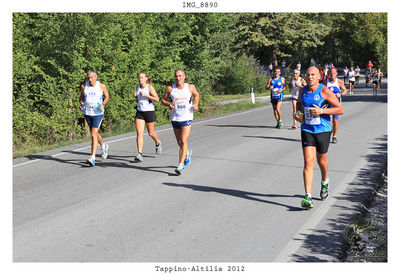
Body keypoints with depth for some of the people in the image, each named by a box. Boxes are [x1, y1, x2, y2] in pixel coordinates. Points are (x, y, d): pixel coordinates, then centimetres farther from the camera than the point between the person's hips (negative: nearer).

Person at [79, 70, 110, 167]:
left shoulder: (102, 86, -5)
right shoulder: (84, 86, 2)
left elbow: (107, 96, 8)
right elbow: (81, 97, 14)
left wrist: (103, 104, -10)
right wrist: (81, 104, -6)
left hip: (98, 113, -4)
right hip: (87, 113, 4)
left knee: (94, 134, -14)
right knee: (94, 133, 19)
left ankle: (93, 158, -16)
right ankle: (104, 146, 48)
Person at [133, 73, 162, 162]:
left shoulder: (150, 87, -9)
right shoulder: (138, 87, 8)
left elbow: (157, 99, -15)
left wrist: (145, 95, -21)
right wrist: (135, 95, 2)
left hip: (149, 112, -4)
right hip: (139, 112, 4)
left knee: (151, 133, 10)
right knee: (139, 132, -10)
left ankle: (157, 143, 43)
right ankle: (140, 154, -12)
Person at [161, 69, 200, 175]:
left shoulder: (190, 87, -2)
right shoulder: (170, 89, -2)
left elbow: (197, 95, 17)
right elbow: (163, 99, 9)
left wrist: (196, 104, 0)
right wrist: (168, 104, -12)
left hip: (187, 118, -2)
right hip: (175, 118, 3)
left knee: (183, 141, -14)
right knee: (180, 143, 14)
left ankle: (180, 165, -13)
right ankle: (187, 153, 47)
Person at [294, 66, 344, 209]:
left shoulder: (325, 91, -12)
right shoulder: (303, 90, 3)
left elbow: (340, 110, -12)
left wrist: (321, 111, -22)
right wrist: (297, 113, 4)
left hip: (323, 130, -2)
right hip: (307, 130, 2)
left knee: (321, 160, 14)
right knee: (308, 161, -11)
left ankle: (325, 182, 48)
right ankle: (308, 197, -15)